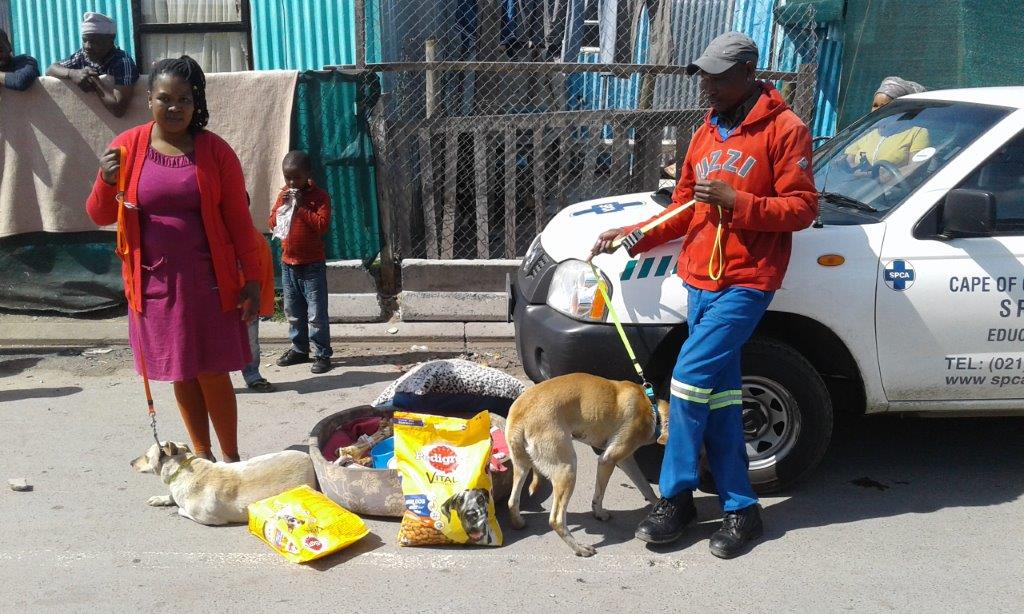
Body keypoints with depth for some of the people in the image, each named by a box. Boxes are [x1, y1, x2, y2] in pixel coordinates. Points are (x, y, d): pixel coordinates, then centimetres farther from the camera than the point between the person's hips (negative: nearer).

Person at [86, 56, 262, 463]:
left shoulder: (215, 151, -3)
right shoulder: (128, 147, 1)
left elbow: (239, 220, -2)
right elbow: (100, 217, 6)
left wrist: (252, 279, -5)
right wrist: (106, 182, -15)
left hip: (208, 282, -2)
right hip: (155, 283, 2)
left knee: (212, 373, 2)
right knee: (181, 374, 11)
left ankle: (231, 458, 17)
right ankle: (202, 455, 25)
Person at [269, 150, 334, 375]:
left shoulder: (319, 196, -8)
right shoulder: (284, 194, 8)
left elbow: (322, 225, -19)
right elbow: (272, 223, 7)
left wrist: (301, 206, -20)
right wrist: (282, 205, -8)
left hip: (312, 265, -6)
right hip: (288, 263, 6)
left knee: (316, 313, -4)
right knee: (293, 312, 15)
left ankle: (322, 354, 4)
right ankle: (299, 349, 28)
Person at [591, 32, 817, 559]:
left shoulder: (784, 129, -6)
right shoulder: (706, 133, 16)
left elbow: (802, 208, -9)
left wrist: (736, 200, -20)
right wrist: (633, 236, 4)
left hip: (746, 282, -7)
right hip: (700, 279, 7)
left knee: (691, 375, -13)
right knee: (719, 393, 7)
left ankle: (676, 497, 4)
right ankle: (740, 509, 17)